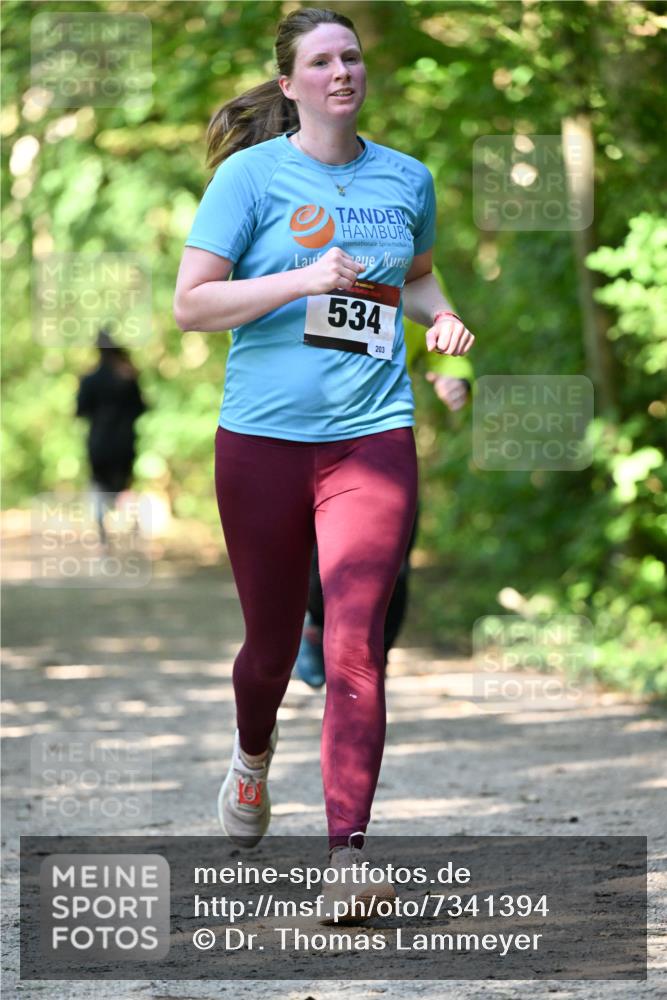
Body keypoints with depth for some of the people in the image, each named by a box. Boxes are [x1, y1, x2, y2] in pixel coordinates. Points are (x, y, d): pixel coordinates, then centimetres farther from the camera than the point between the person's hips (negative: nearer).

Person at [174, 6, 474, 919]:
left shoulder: (406, 178, 9)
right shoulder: (252, 174, -2)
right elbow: (190, 304, -7)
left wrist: (441, 315, 8)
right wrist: (302, 280, -18)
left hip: (372, 436, 1)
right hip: (262, 437, -1)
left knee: (354, 644, -13)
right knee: (272, 639, 13)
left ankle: (346, 854, -12)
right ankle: (253, 760, 46)